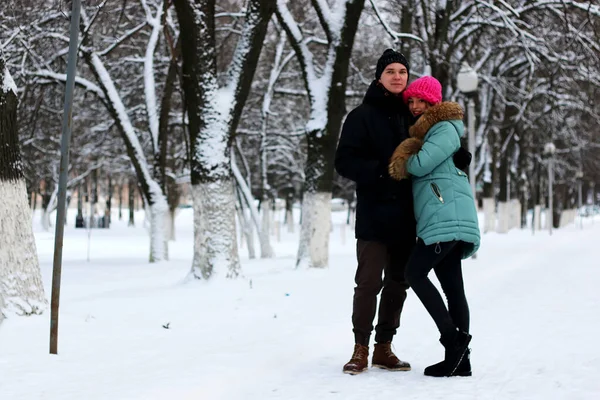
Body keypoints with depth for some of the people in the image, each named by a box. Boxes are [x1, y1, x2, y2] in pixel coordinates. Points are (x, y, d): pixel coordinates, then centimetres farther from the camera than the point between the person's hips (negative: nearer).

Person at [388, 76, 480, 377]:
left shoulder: (445, 129, -2)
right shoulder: (424, 131, 28)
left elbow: (420, 164, -12)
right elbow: (412, 168, 23)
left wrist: (404, 159, 8)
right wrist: (407, 158, 3)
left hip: (446, 214, -9)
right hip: (444, 219, 10)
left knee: (415, 273, -14)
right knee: (452, 287, 5)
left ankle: (453, 338, -17)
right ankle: (460, 358, 4)